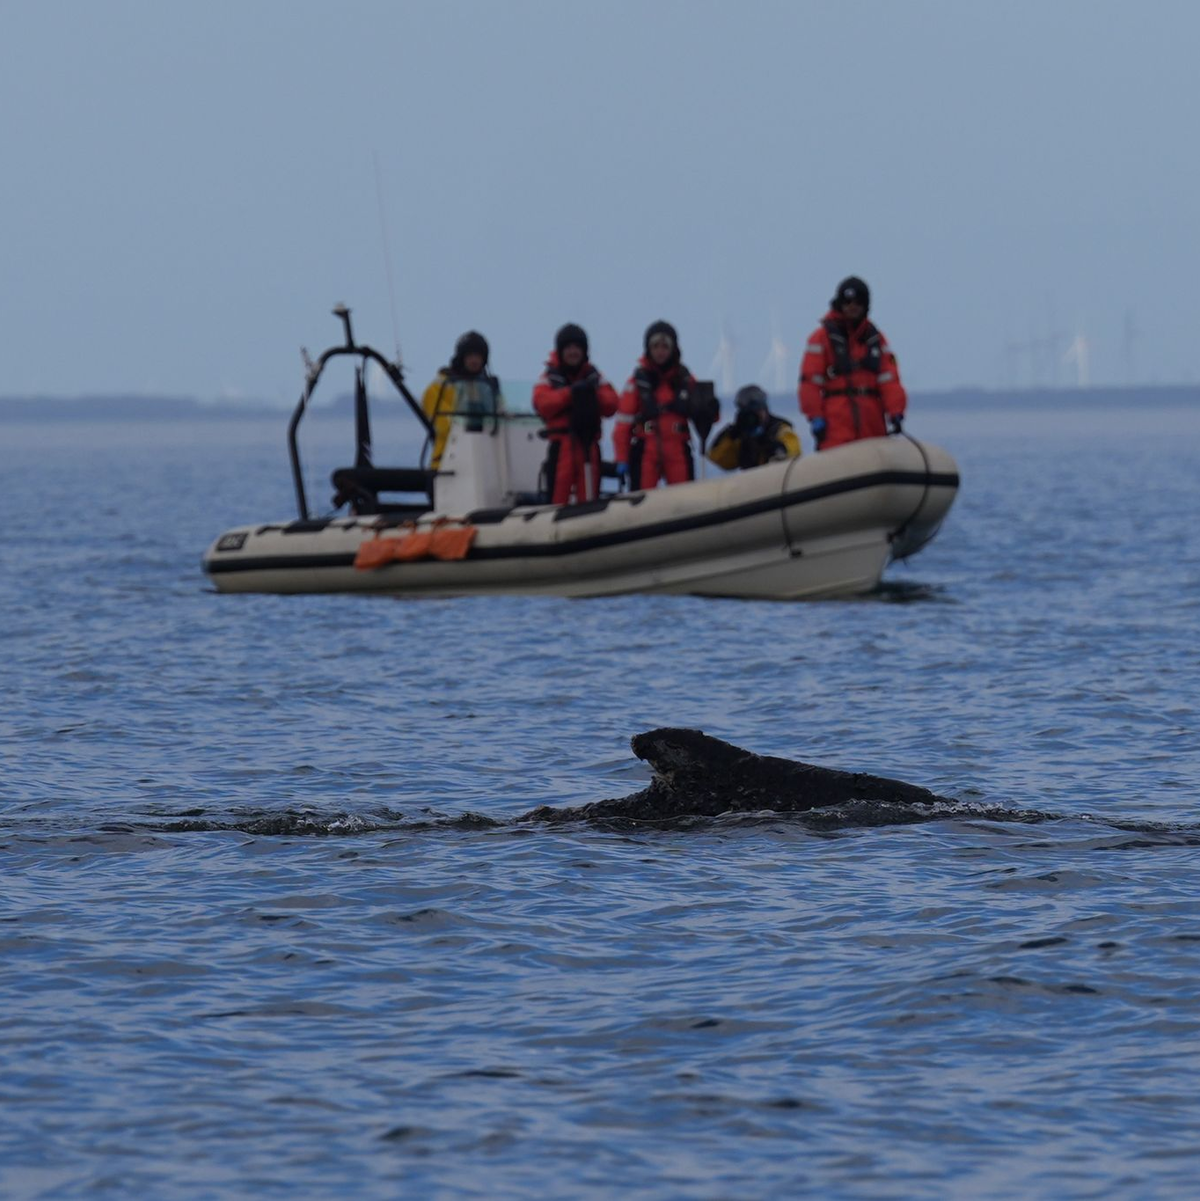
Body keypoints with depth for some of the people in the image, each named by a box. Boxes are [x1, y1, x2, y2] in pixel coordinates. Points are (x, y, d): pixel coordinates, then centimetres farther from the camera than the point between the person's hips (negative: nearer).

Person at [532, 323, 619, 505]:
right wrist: (569, 393, -18)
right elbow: (542, 404, -12)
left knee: (588, 496, 3)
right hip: (561, 444, -3)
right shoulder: (551, 377, 5)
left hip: (589, 444, 3)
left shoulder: (594, 376, 13)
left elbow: (611, 405, 3)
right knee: (559, 493, -9)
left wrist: (594, 394, -15)